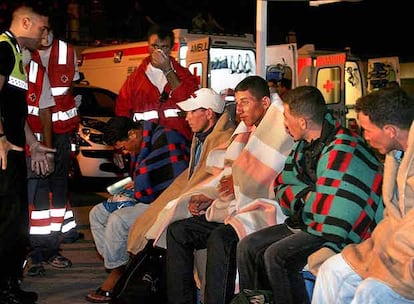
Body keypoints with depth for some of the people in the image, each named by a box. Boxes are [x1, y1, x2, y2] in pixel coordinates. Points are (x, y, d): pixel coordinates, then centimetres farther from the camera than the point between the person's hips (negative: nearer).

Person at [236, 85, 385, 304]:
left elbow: (326, 210, -25)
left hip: (336, 235, -9)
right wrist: (306, 195, -7)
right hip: (305, 224, 9)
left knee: (275, 256, -26)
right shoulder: (305, 145, 9)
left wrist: (304, 198, -6)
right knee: (248, 247, -2)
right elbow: (282, 188, 13)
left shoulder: (343, 150, -21)